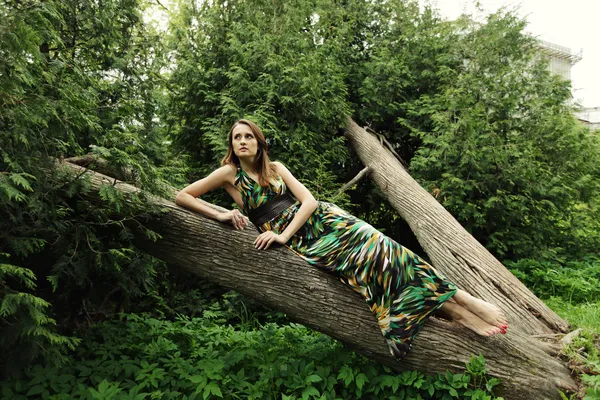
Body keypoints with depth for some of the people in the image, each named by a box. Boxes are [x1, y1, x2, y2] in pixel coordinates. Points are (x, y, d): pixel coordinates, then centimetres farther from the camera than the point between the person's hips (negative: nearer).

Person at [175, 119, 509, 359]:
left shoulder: (275, 168, 14)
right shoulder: (229, 174, 6)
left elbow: (308, 200, 4)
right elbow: (181, 196, 4)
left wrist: (283, 234, -13)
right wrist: (220, 215, -11)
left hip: (318, 217, 4)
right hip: (298, 240, -4)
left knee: (373, 242, -22)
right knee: (366, 254, -24)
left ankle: (461, 300, -19)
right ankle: (457, 312, -23)